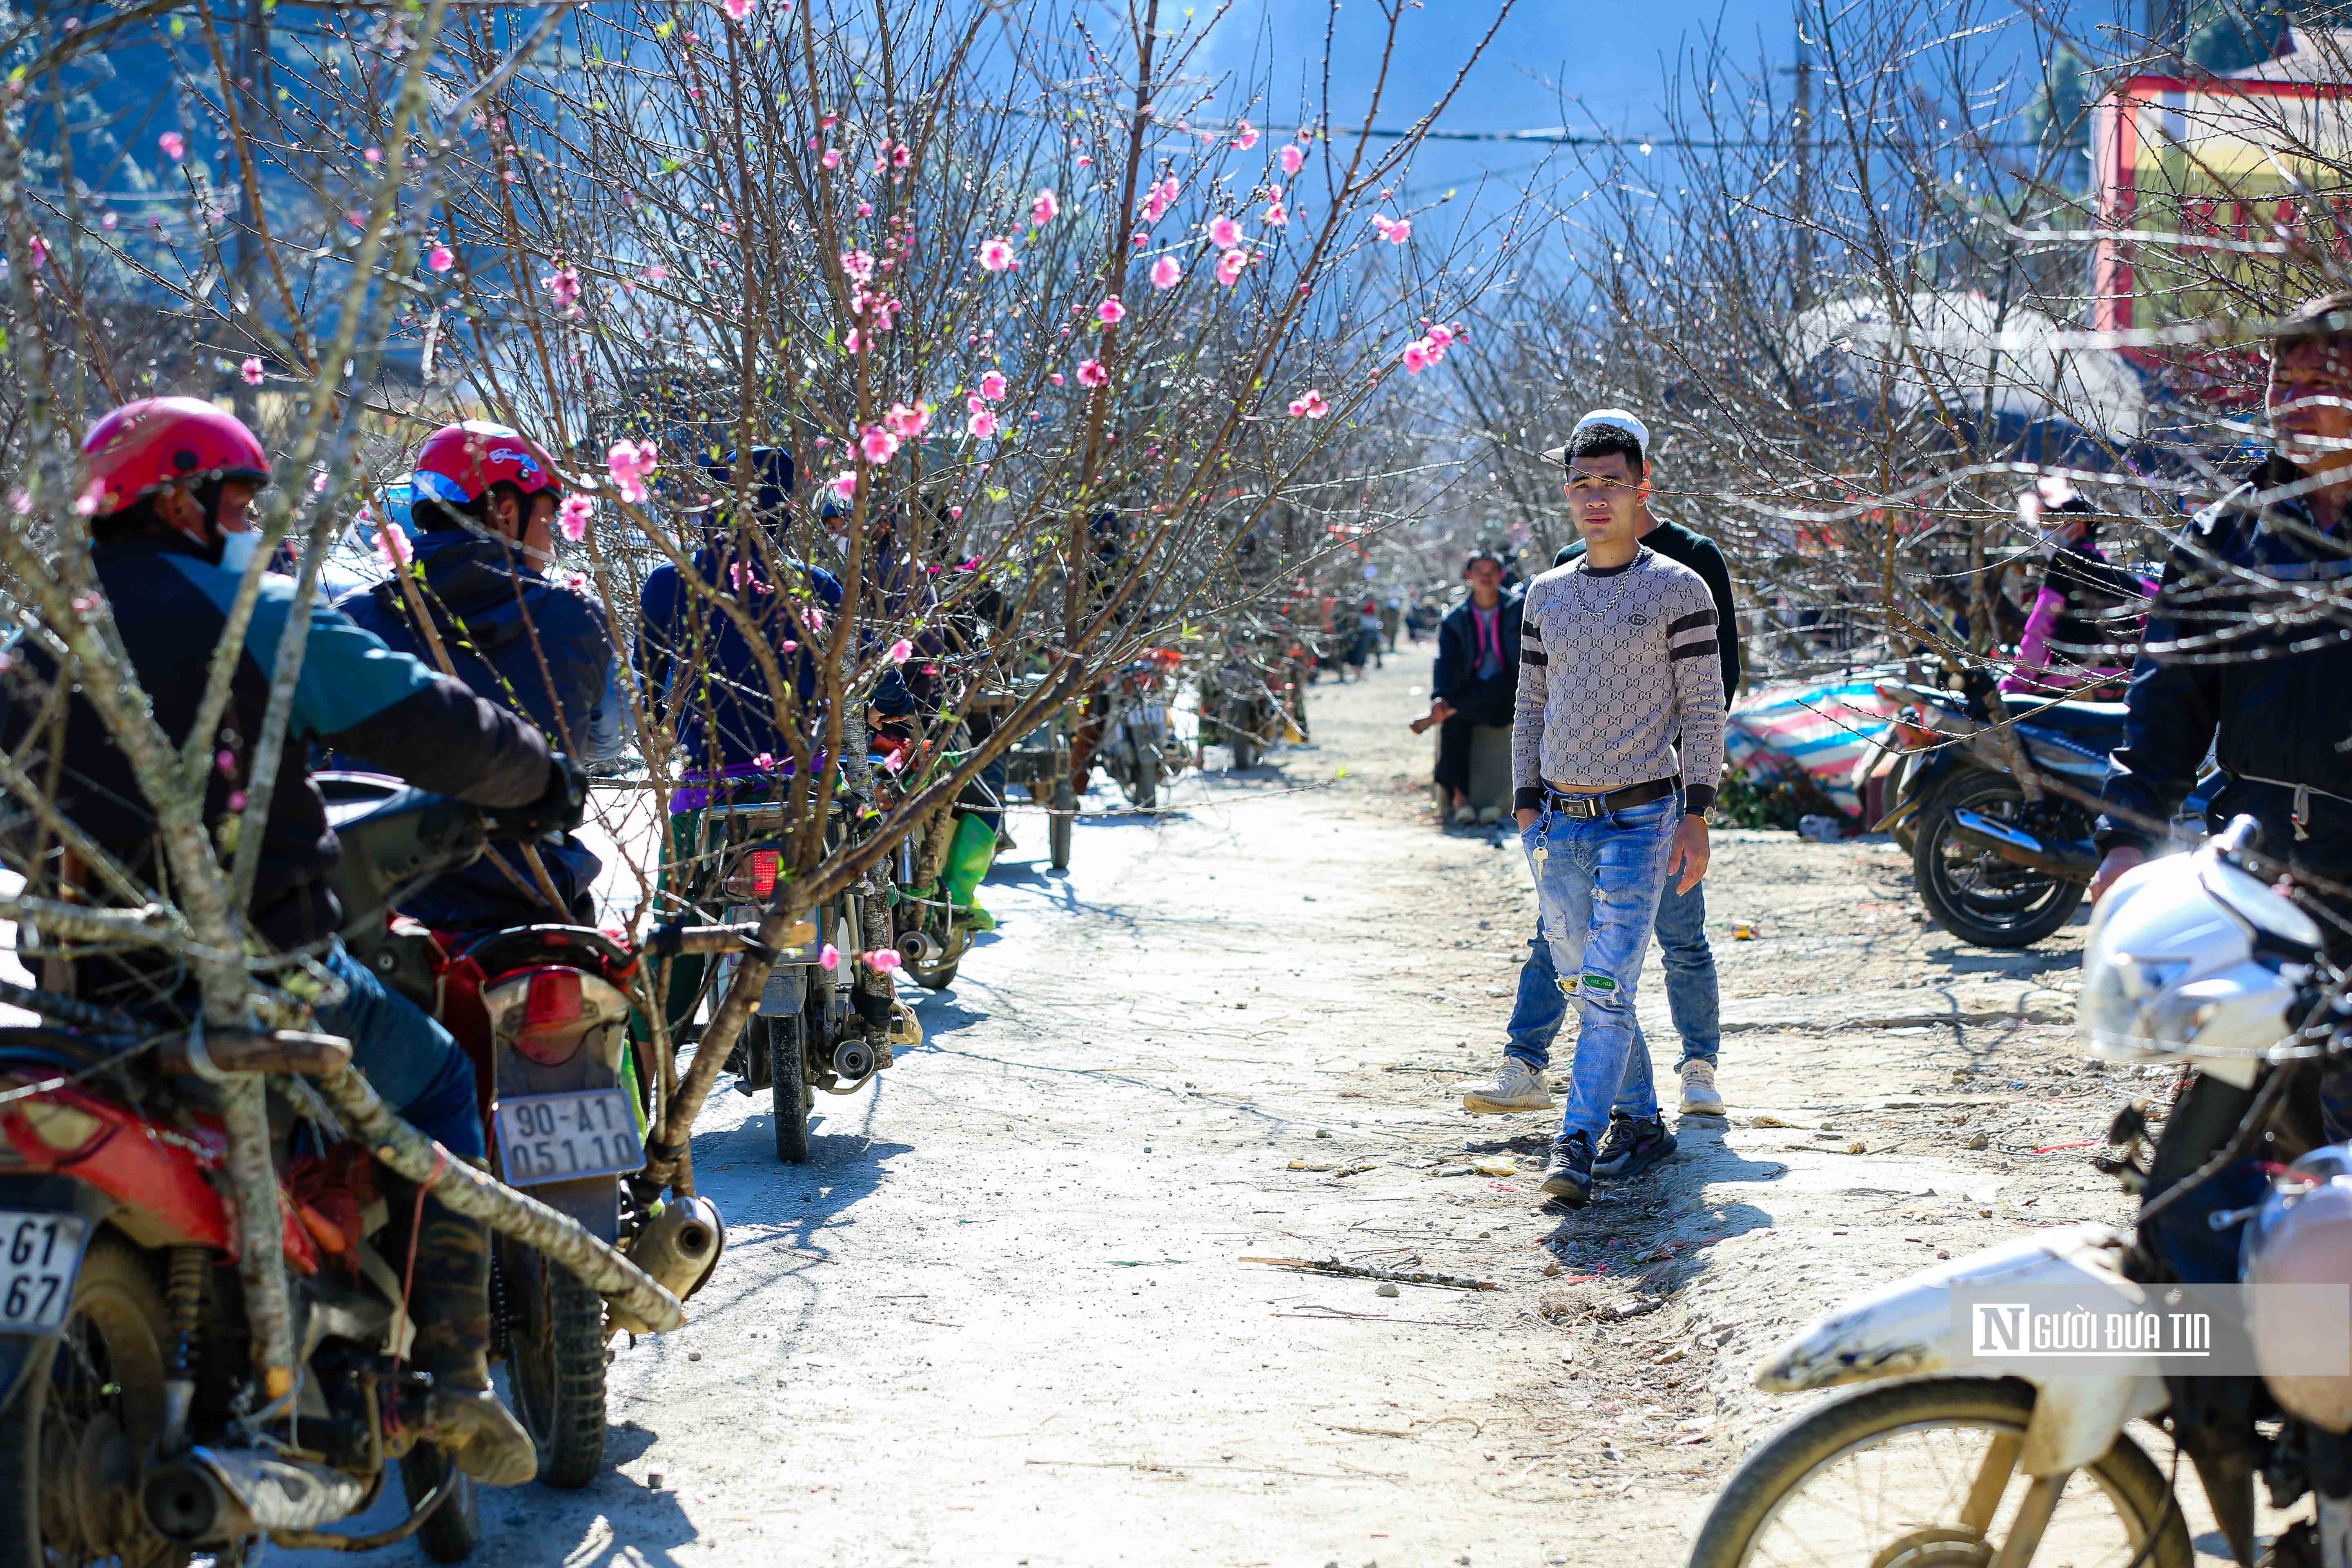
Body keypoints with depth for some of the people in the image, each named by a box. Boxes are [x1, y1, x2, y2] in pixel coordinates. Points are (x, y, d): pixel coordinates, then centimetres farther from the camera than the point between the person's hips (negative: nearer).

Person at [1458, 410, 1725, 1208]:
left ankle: (1577, 1142, -14)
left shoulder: (1678, 590, -1)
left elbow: (1703, 710, -2)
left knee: (1608, 987, -13)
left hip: (1641, 818, -5)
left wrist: (1696, 815, -9)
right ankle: (1640, 1121, 20)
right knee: (1584, 985, 8)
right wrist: (1527, 806, 8)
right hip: (1560, 820, 5)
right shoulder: (1547, 595, 12)